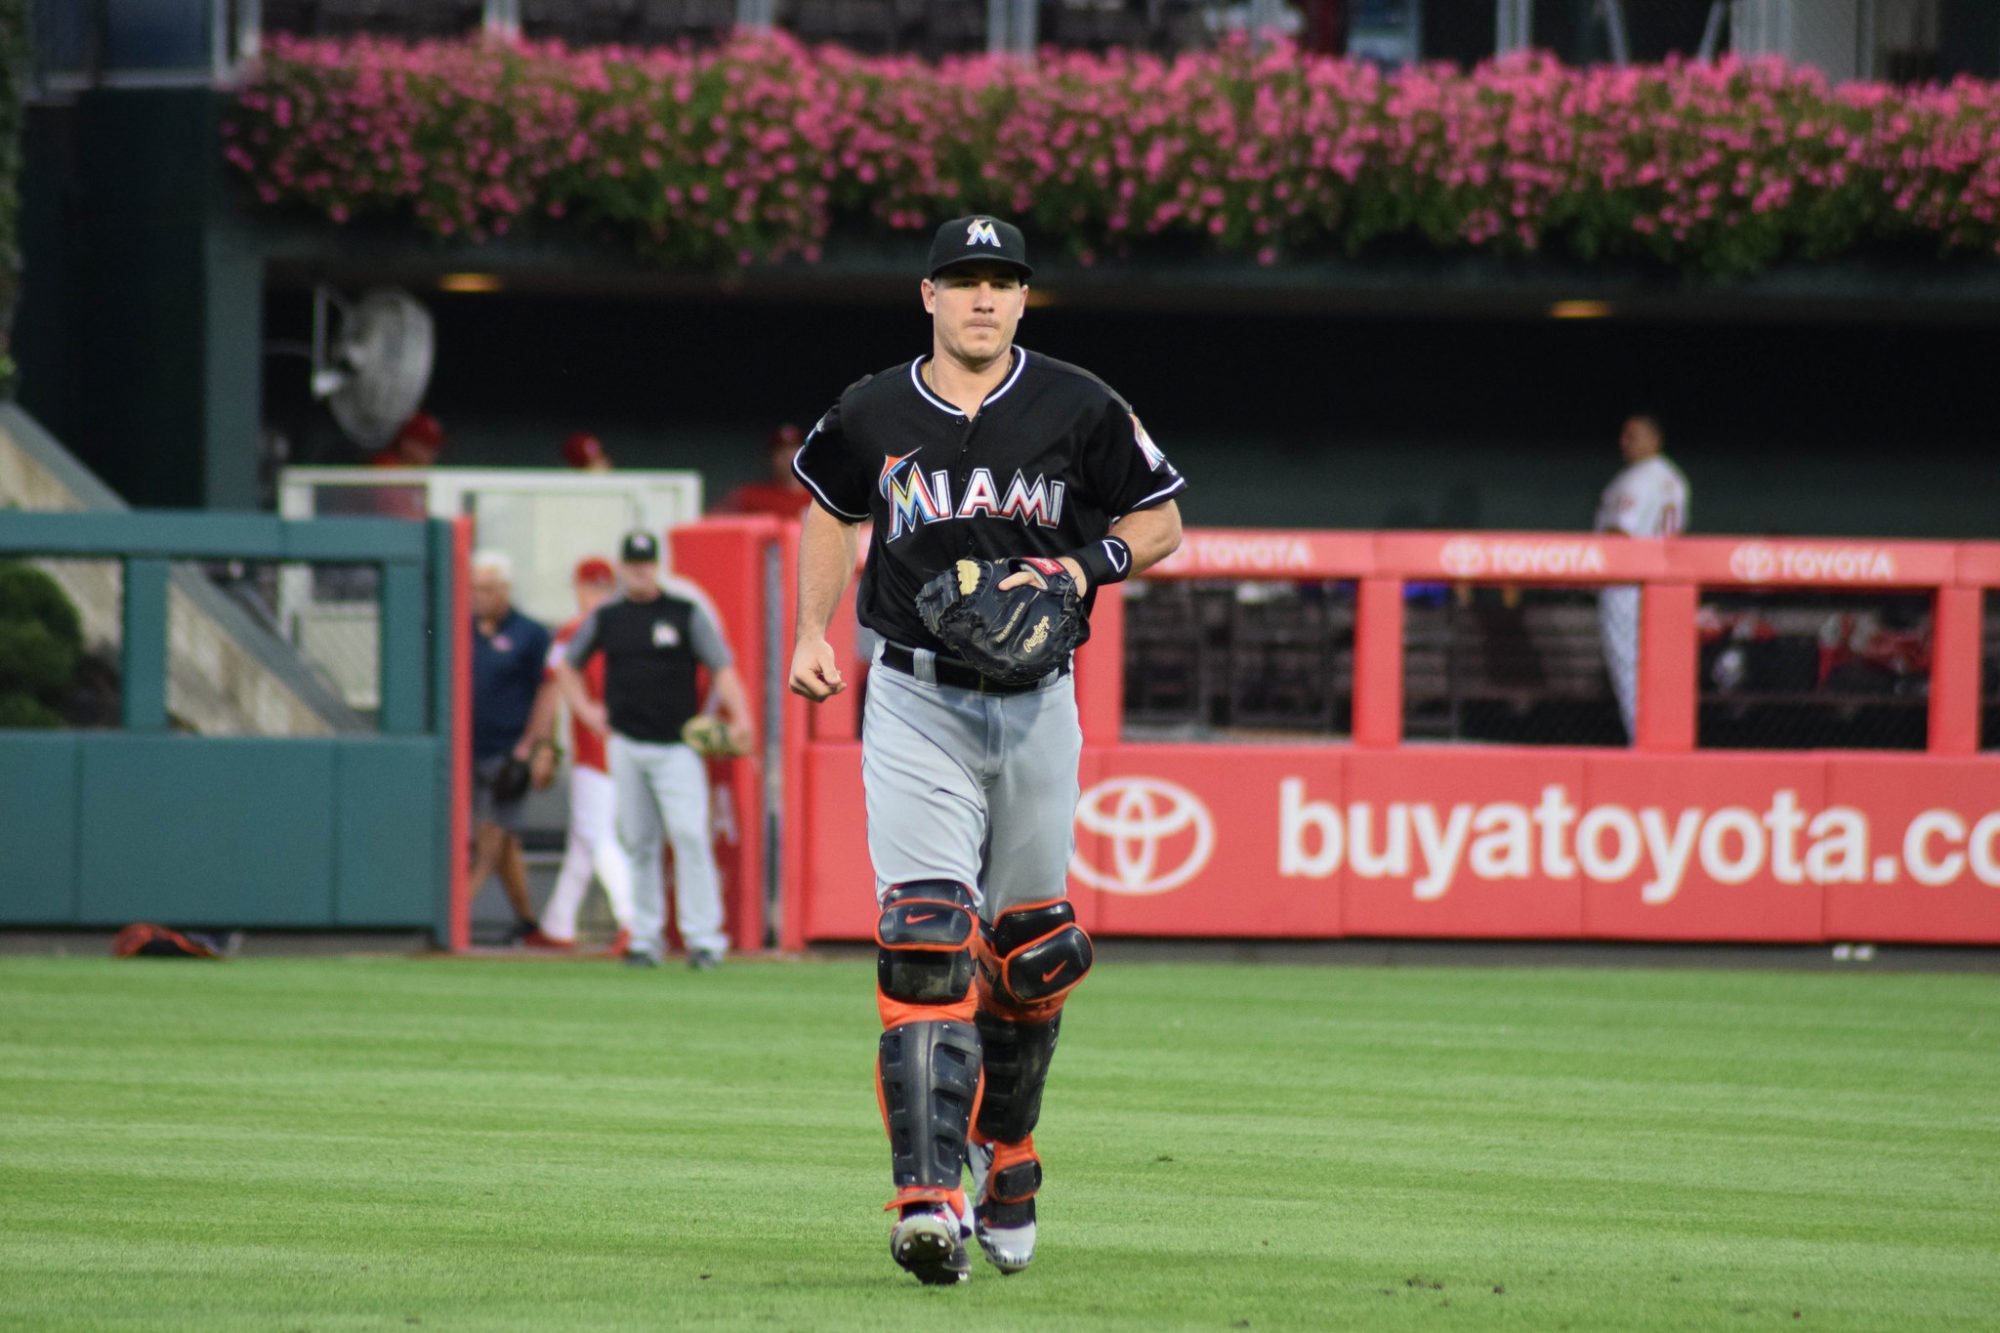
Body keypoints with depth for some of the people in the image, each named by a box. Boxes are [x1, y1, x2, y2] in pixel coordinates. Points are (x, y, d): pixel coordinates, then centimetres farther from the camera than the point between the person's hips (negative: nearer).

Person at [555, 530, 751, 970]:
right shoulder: (605, 617, 9)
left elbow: (721, 666, -6)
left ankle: (703, 937, -14)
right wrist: (584, 708, 8)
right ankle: (644, 938, 11)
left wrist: (739, 716, -21)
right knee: (637, 842, 5)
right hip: (626, 746, 3)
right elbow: (567, 666, 24)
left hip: (677, 746, -3)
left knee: (689, 834, -14)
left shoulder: (686, 612, 0)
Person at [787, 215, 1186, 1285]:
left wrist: (1083, 567, -10)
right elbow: (829, 509, 21)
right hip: (916, 703, -1)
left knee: (1027, 947, 11)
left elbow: (1161, 521, 8)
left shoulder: (1077, 411, -1)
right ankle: (930, 1196, -24)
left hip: (1034, 704, 1)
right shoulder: (873, 416, 1)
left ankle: (1005, 1151, 36)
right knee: (925, 939, -16)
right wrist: (811, 633, 9)